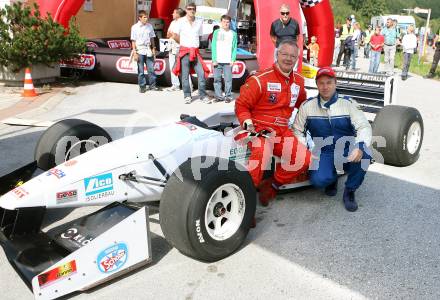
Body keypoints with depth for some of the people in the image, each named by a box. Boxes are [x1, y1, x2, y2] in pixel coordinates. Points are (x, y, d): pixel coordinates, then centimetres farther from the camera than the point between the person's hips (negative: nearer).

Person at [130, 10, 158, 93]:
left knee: (151, 69, 4)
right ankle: (142, 86, 12)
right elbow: (133, 40, -3)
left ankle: (152, 85, 13)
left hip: (148, 50, 3)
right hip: (140, 50, -3)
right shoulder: (135, 27, -4)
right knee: (141, 70, 4)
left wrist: (153, 48, 10)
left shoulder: (149, 26, 6)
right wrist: (134, 51, -8)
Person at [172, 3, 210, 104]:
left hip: (195, 52, 3)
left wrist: (195, 45, 10)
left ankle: (203, 95, 5)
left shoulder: (199, 22, 8)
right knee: (185, 75, 1)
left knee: (201, 73, -3)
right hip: (184, 51, -3)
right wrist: (184, 43, 7)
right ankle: (187, 96, 10)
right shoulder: (181, 21, -2)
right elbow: (175, 36, 0)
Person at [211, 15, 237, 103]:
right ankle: (218, 96, 9)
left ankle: (228, 96, 5)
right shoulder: (216, 32, 8)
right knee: (217, 79, 1)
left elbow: (234, 48, 7)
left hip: (228, 61, -1)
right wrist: (214, 59, -3)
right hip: (217, 61, 1)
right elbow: (213, 46, 5)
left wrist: (233, 60, -4)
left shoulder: (233, 33, 8)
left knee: (228, 80, -4)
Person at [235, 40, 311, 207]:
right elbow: (241, 105, -6)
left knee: (304, 159, -11)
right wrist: (248, 123, -19)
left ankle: (271, 186, 8)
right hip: (260, 129, -6)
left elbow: (301, 102, 32)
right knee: (263, 151, -38)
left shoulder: (299, 81, 11)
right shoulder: (260, 79, -9)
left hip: (282, 132, 7)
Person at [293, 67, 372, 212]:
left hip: (347, 152, 0)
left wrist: (360, 147, -31)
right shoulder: (307, 106, 1)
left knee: (364, 154, -34)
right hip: (323, 153, 0)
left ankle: (349, 192, -6)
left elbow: (364, 126, -10)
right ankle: (332, 178, 13)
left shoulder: (348, 103, -2)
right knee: (318, 180, -30)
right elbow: (298, 130, 5)